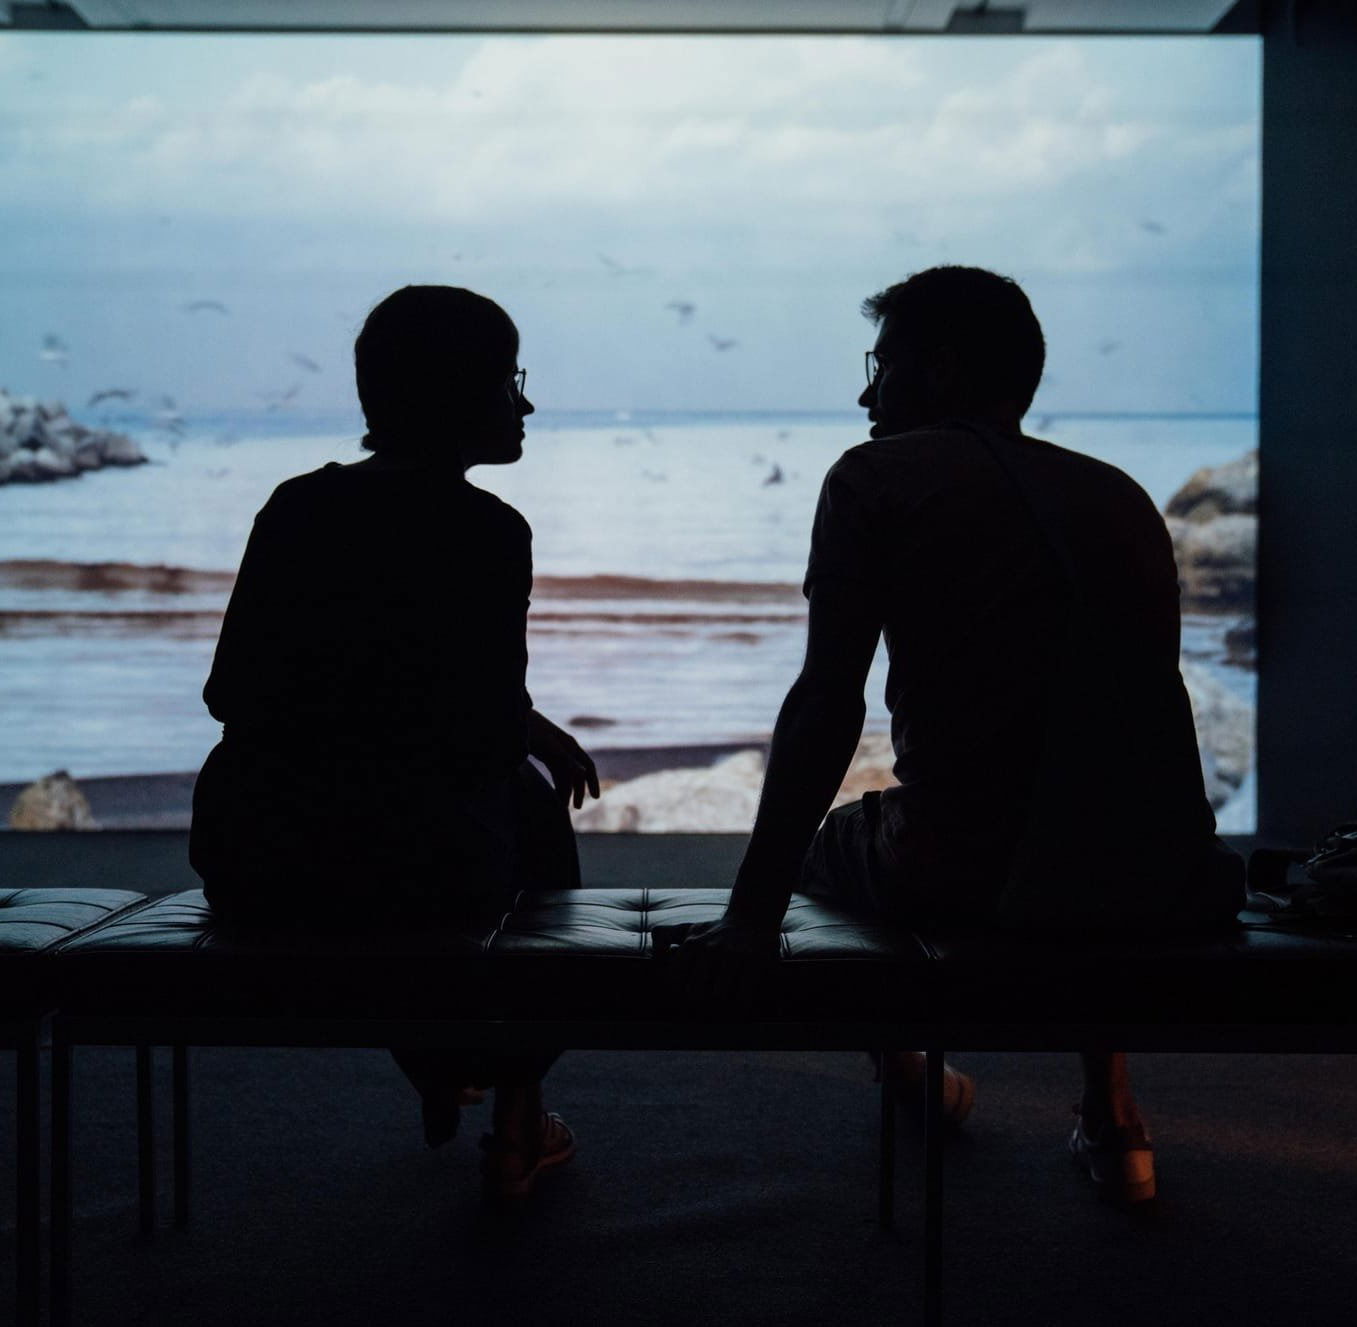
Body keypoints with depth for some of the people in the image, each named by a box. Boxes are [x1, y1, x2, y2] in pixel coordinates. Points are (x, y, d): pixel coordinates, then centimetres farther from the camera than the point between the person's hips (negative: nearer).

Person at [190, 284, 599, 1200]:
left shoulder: (296, 506, 7)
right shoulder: (486, 531, -8)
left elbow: (230, 694, 11)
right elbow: (491, 735, -9)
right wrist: (540, 729, 15)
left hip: (245, 870, 5)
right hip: (414, 876, -5)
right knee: (531, 804, 29)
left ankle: (437, 1081, 50)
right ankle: (519, 1121, 33)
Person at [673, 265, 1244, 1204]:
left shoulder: (882, 477, 1)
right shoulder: (1121, 496, 14)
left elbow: (827, 705, -9)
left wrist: (753, 917, -9)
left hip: (962, 880, -4)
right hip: (1161, 886, 5)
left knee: (834, 837, 29)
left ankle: (910, 1074, 51)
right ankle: (1113, 1124, 39)